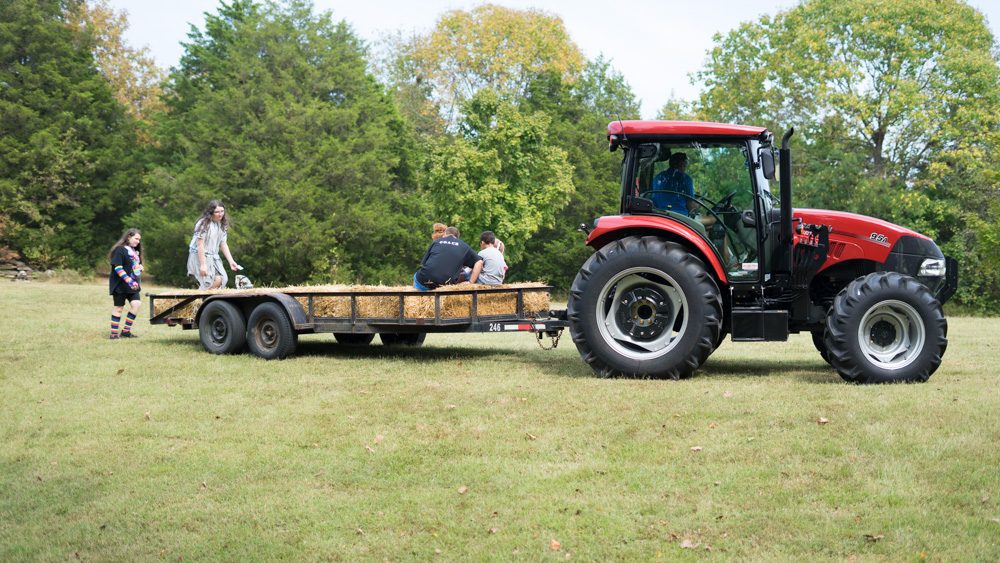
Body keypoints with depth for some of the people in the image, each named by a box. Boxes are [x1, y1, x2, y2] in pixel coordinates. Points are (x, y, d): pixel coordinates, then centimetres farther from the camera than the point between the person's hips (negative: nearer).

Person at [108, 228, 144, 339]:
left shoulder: (135, 251, 15)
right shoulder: (120, 250, -12)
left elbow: (138, 265, 27)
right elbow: (118, 268, -19)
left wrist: (140, 268, 3)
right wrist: (129, 280, -25)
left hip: (132, 284, 7)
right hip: (120, 284, -7)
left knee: (136, 304, -7)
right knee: (119, 307, -1)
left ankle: (126, 330, 4)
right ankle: (114, 333, 8)